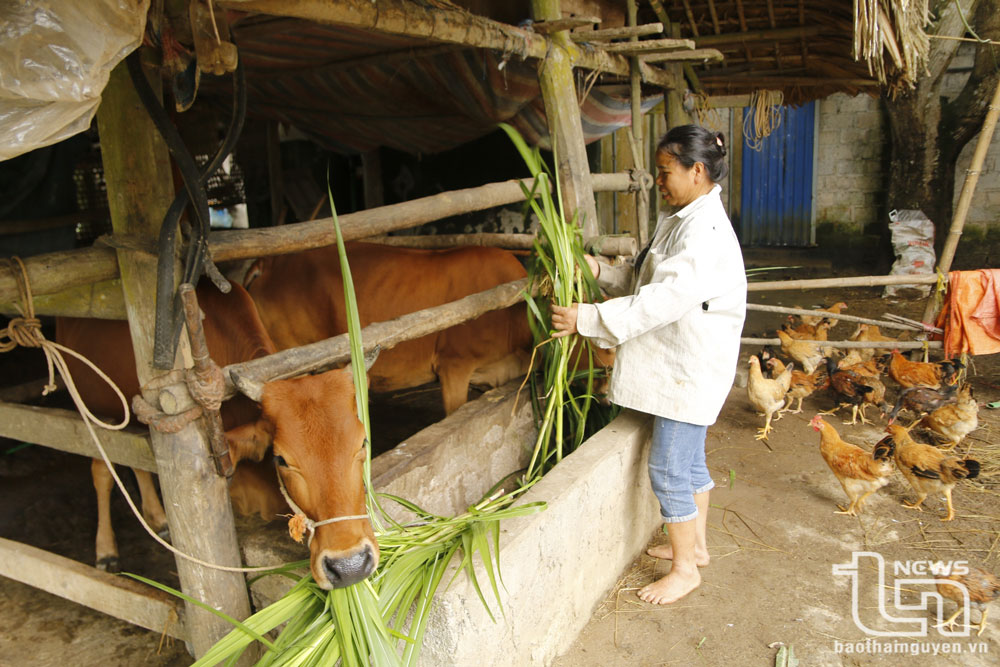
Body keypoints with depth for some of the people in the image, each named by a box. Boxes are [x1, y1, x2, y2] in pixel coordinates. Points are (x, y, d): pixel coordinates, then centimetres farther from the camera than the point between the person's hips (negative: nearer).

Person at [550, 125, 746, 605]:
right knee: (688, 461, 21)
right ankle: (695, 545, 38)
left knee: (668, 467, -1)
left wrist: (586, 318, -30)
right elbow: (647, 282, 14)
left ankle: (685, 569, 18)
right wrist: (600, 271, -1)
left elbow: (663, 301, -30)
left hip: (690, 371, -10)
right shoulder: (681, 221, 11)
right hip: (675, 363, 10)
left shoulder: (706, 233, -22)